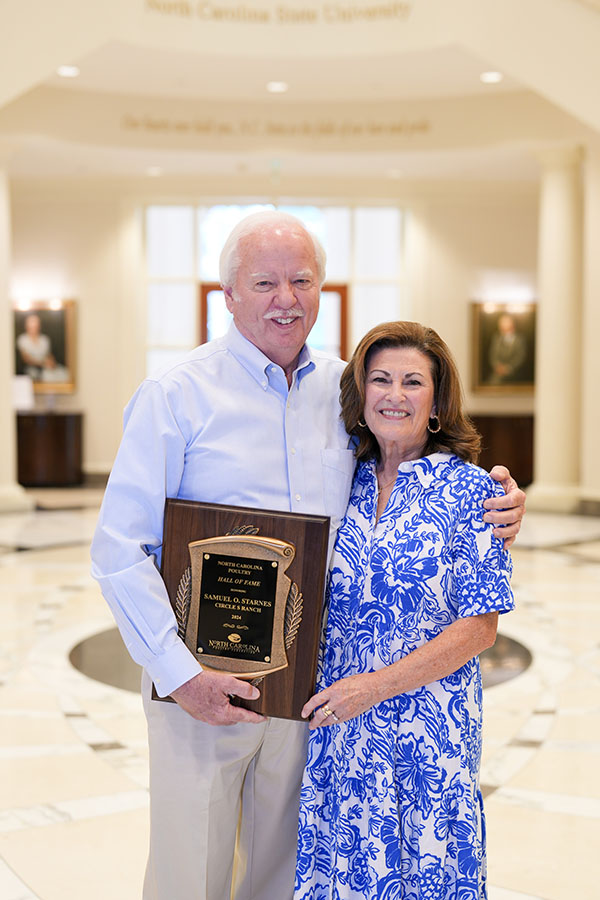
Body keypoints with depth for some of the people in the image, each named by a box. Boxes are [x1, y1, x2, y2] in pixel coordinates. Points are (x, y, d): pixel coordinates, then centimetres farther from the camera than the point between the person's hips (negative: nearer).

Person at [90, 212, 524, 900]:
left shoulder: (345, 390, 5)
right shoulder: (176, 396, -9)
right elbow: (119, 551, -12)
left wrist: (497, 509, -3)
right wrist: (180, 673, -20)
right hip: (201, 679, -4)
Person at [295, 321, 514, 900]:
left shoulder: (470, 491, -7)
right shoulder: (346, 484, 6)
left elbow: (479, 628, -10)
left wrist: (376, 685, -15)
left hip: (428, 734, -3)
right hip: (336, 729, 4)